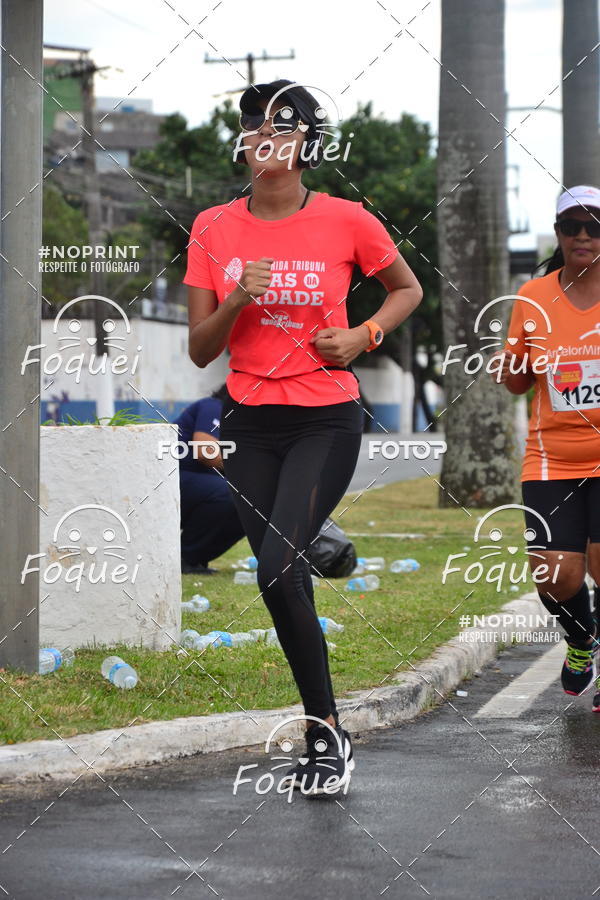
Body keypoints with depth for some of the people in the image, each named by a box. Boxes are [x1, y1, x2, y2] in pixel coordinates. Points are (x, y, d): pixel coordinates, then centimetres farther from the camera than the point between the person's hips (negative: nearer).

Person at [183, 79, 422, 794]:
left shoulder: (345, 220, -5)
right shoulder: (214, 229, 2)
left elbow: (407, 289, 12)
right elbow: (200, 351, 3)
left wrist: (362, 336, -5)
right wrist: (237, 300, -16)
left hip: (327, 420, -4)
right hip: (249, 424, 4)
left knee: (277, 568, -20)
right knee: (284, 578, 6)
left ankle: (325, 730, -8)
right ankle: (326, 734, 19)